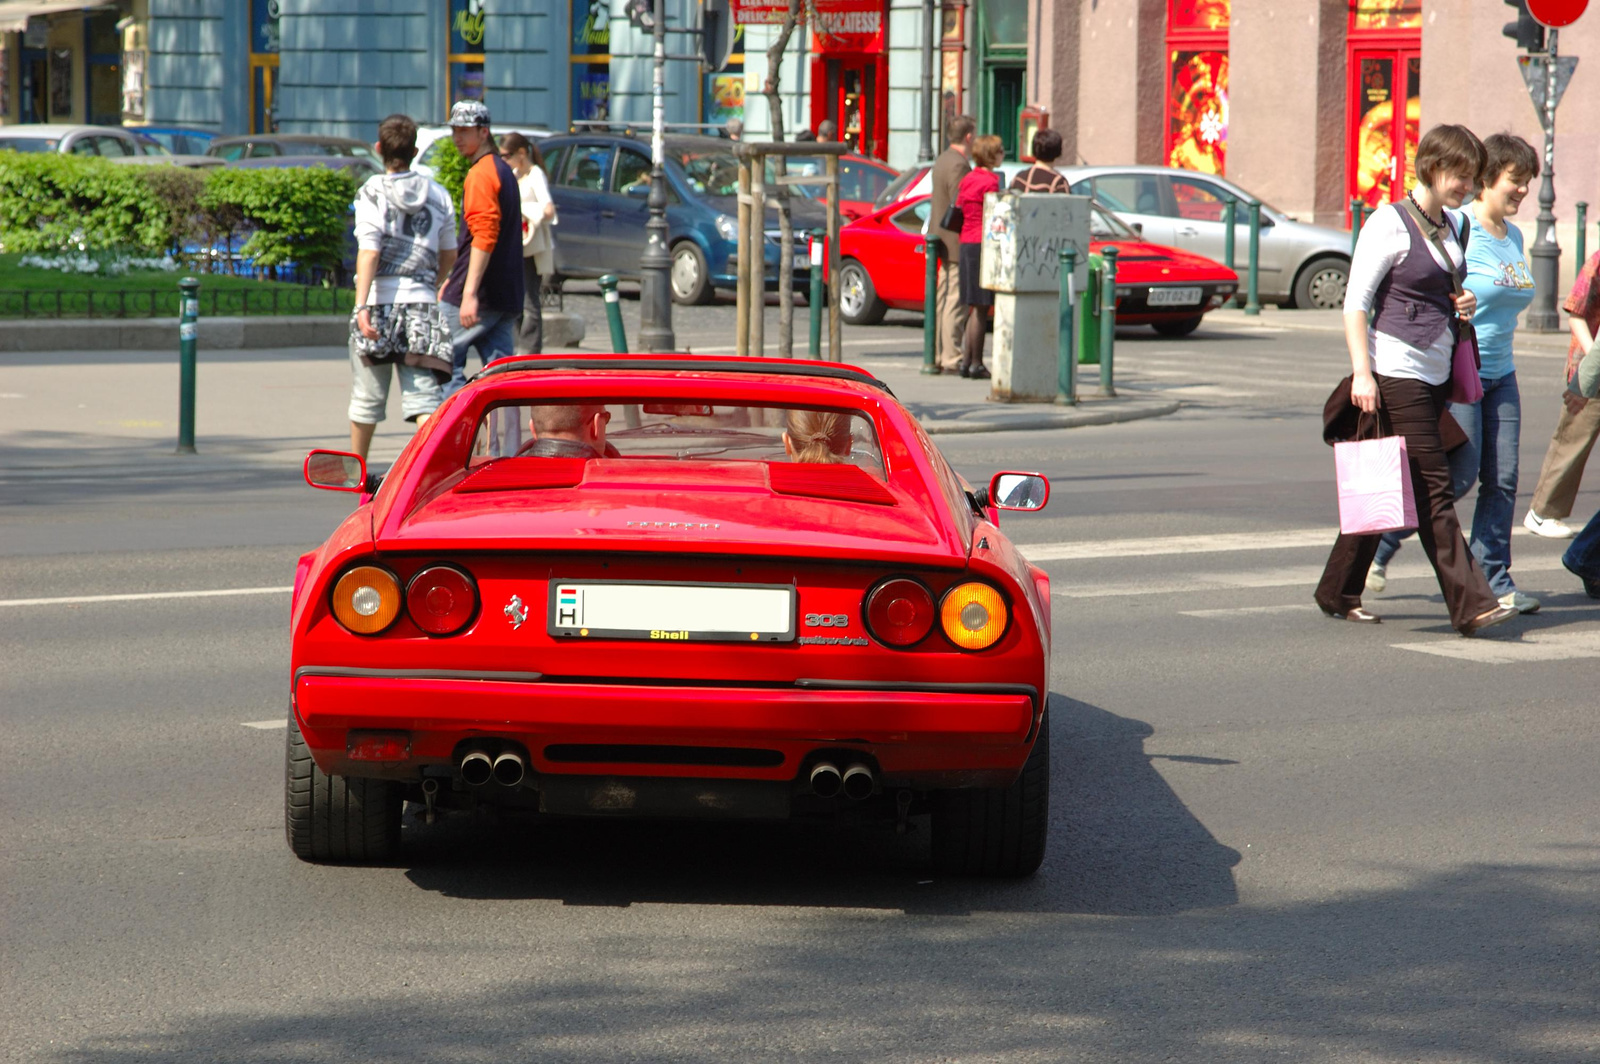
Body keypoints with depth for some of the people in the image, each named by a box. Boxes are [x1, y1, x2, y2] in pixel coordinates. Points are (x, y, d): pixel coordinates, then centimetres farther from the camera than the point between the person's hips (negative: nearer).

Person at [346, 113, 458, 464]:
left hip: (379, 302, -2)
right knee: (423, 393, -4)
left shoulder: (372, 192, -4)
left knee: (367, 397, 12)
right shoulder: (437, 195, 8)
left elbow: (368, 252, -16)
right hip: (422, 303, 2)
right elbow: (449, 255, 16)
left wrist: (361, 306, -22)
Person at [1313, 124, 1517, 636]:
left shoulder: (1449, 227, 14)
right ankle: (1470, 604, -10)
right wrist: (1362, 372, -19)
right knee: (1433, 489, -9)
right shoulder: (1390, 223, -9)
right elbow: (1355, 303, -11)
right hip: (1396, 372, -8)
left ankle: (1339, 593, 20)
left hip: (1435, 373, 8)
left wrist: (1462, 305, 7)